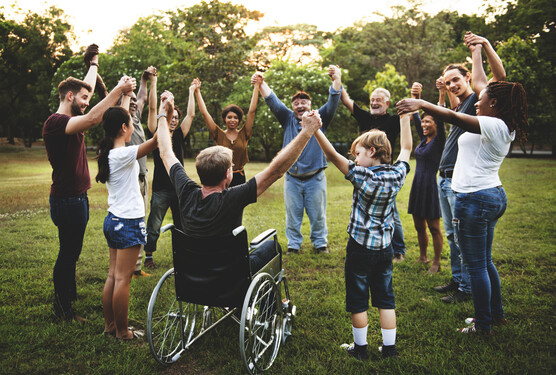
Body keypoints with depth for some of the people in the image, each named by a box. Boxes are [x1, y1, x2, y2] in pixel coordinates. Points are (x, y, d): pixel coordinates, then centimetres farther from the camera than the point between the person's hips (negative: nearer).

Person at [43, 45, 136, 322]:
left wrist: (94, 61, 35)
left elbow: (88, 86, 25)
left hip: (76, 198, 10)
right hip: (67, 200, -10)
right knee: (68, 253, 0)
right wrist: (118, 90, -31)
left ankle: (69, 296, 32)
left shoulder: (70, 120, 11)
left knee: (71, 252, 18)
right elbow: (92, 119, -34)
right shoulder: (55, 122, -17)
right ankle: (62, 310, 12)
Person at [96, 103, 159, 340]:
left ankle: (109, 325, 25)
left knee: (113, 276, 15)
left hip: (113, 220, 9)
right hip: (128, 223, -9)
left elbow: (118, 118, 21)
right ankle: (122, 331, 11)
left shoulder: (108, 152, 7)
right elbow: (157, 139, -25)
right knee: (122, 279, 0)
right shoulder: (123, 155, -18)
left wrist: (127, 95, 30)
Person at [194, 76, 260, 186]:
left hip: (239, 177, 1)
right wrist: (197, 91, -3)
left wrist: (256, 87, -3)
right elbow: (204, 113, -1)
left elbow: (251, 111, -1)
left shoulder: (243, 134, 2)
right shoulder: (219, 135, 1)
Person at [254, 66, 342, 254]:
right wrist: (261, 83, -17)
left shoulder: (319, 118, 3)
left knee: (317, 214, 9)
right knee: (292, 214, 10)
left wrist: (336, 80, -27)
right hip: (292, 178, 2)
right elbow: (273, 102, -1)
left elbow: (333, 103, -10)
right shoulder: (288, 119, 7)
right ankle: (293, 244, 23)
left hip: (315, 177, -1)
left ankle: (320, 242, 25)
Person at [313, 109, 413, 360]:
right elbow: (406, 148, 13)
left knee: (358, 300, 9)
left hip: (360, 248, -5)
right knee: (385, 298, 15)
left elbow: (333, 156, -26)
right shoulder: (397, 175, -4)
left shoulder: (364, 177, -19)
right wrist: (405, 117, 19)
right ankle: (389, 348, 23)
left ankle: (360, 348, 21)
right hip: (385, 248, 5)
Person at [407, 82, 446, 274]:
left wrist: (442, 94, -29)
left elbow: (441, 118, -20)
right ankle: (423, 257, 30)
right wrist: (415, 96, 1)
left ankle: (436, 263, 12)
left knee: (434, 227, 1)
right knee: (419, 226, 15)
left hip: (431, 186, -7)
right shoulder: (423, 139, 11)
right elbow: (415, 116, 11)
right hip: (417, 185, 7)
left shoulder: (439, 141, -7)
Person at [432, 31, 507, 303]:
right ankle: (456, 280, 26)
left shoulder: (477, 99, -6)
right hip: (444, 178, 9)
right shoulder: (460, 105, 19)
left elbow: (500, 76, -22)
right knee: (452, 234, 15)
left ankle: (466, 288, 6)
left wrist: (485, 45, -26)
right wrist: (446, 89, 26)